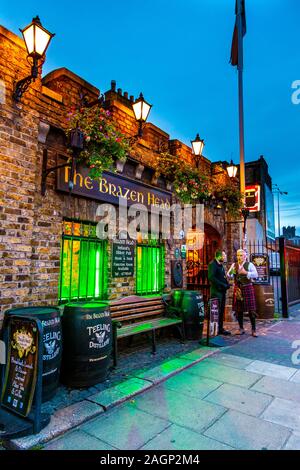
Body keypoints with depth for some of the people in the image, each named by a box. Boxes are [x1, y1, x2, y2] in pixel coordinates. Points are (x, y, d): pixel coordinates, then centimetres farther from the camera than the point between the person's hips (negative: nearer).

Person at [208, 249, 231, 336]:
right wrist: (222, 285, -20)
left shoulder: (221, 265, 16)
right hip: (216, 292, -9)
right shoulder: (212, 264, -11)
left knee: (221, 311, 13)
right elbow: (211, 277, -22)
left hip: (222, 291, 9)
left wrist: (227, 283, 1)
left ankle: (220, 329, 22)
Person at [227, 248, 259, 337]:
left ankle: (253, 330, 11)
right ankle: (241, 329, 20)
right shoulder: (234, 265, 8)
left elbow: (256, 275, -13)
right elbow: (229, 275, 1)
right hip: (237, 288, 3)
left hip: (247, 288, -3)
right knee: (238, 309, 7)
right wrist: (231, 272, -19)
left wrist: (246, 272, -22)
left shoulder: (249, 264, -2)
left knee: (251, 309, 0)